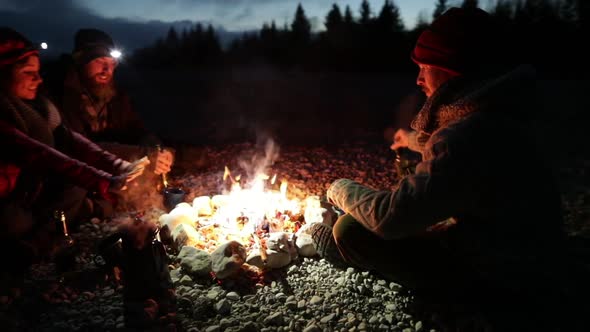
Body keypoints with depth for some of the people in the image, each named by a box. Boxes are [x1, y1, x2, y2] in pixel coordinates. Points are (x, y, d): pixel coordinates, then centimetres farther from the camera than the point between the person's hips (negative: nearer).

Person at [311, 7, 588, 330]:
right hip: (514, 257, 10)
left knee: (352, 230, -12)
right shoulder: (490, 117, 1)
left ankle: (340, 245, 20)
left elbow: (393, 216, -30)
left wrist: (342, 189, -10)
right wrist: (414, 140, 41)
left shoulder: (470, 133, -31)